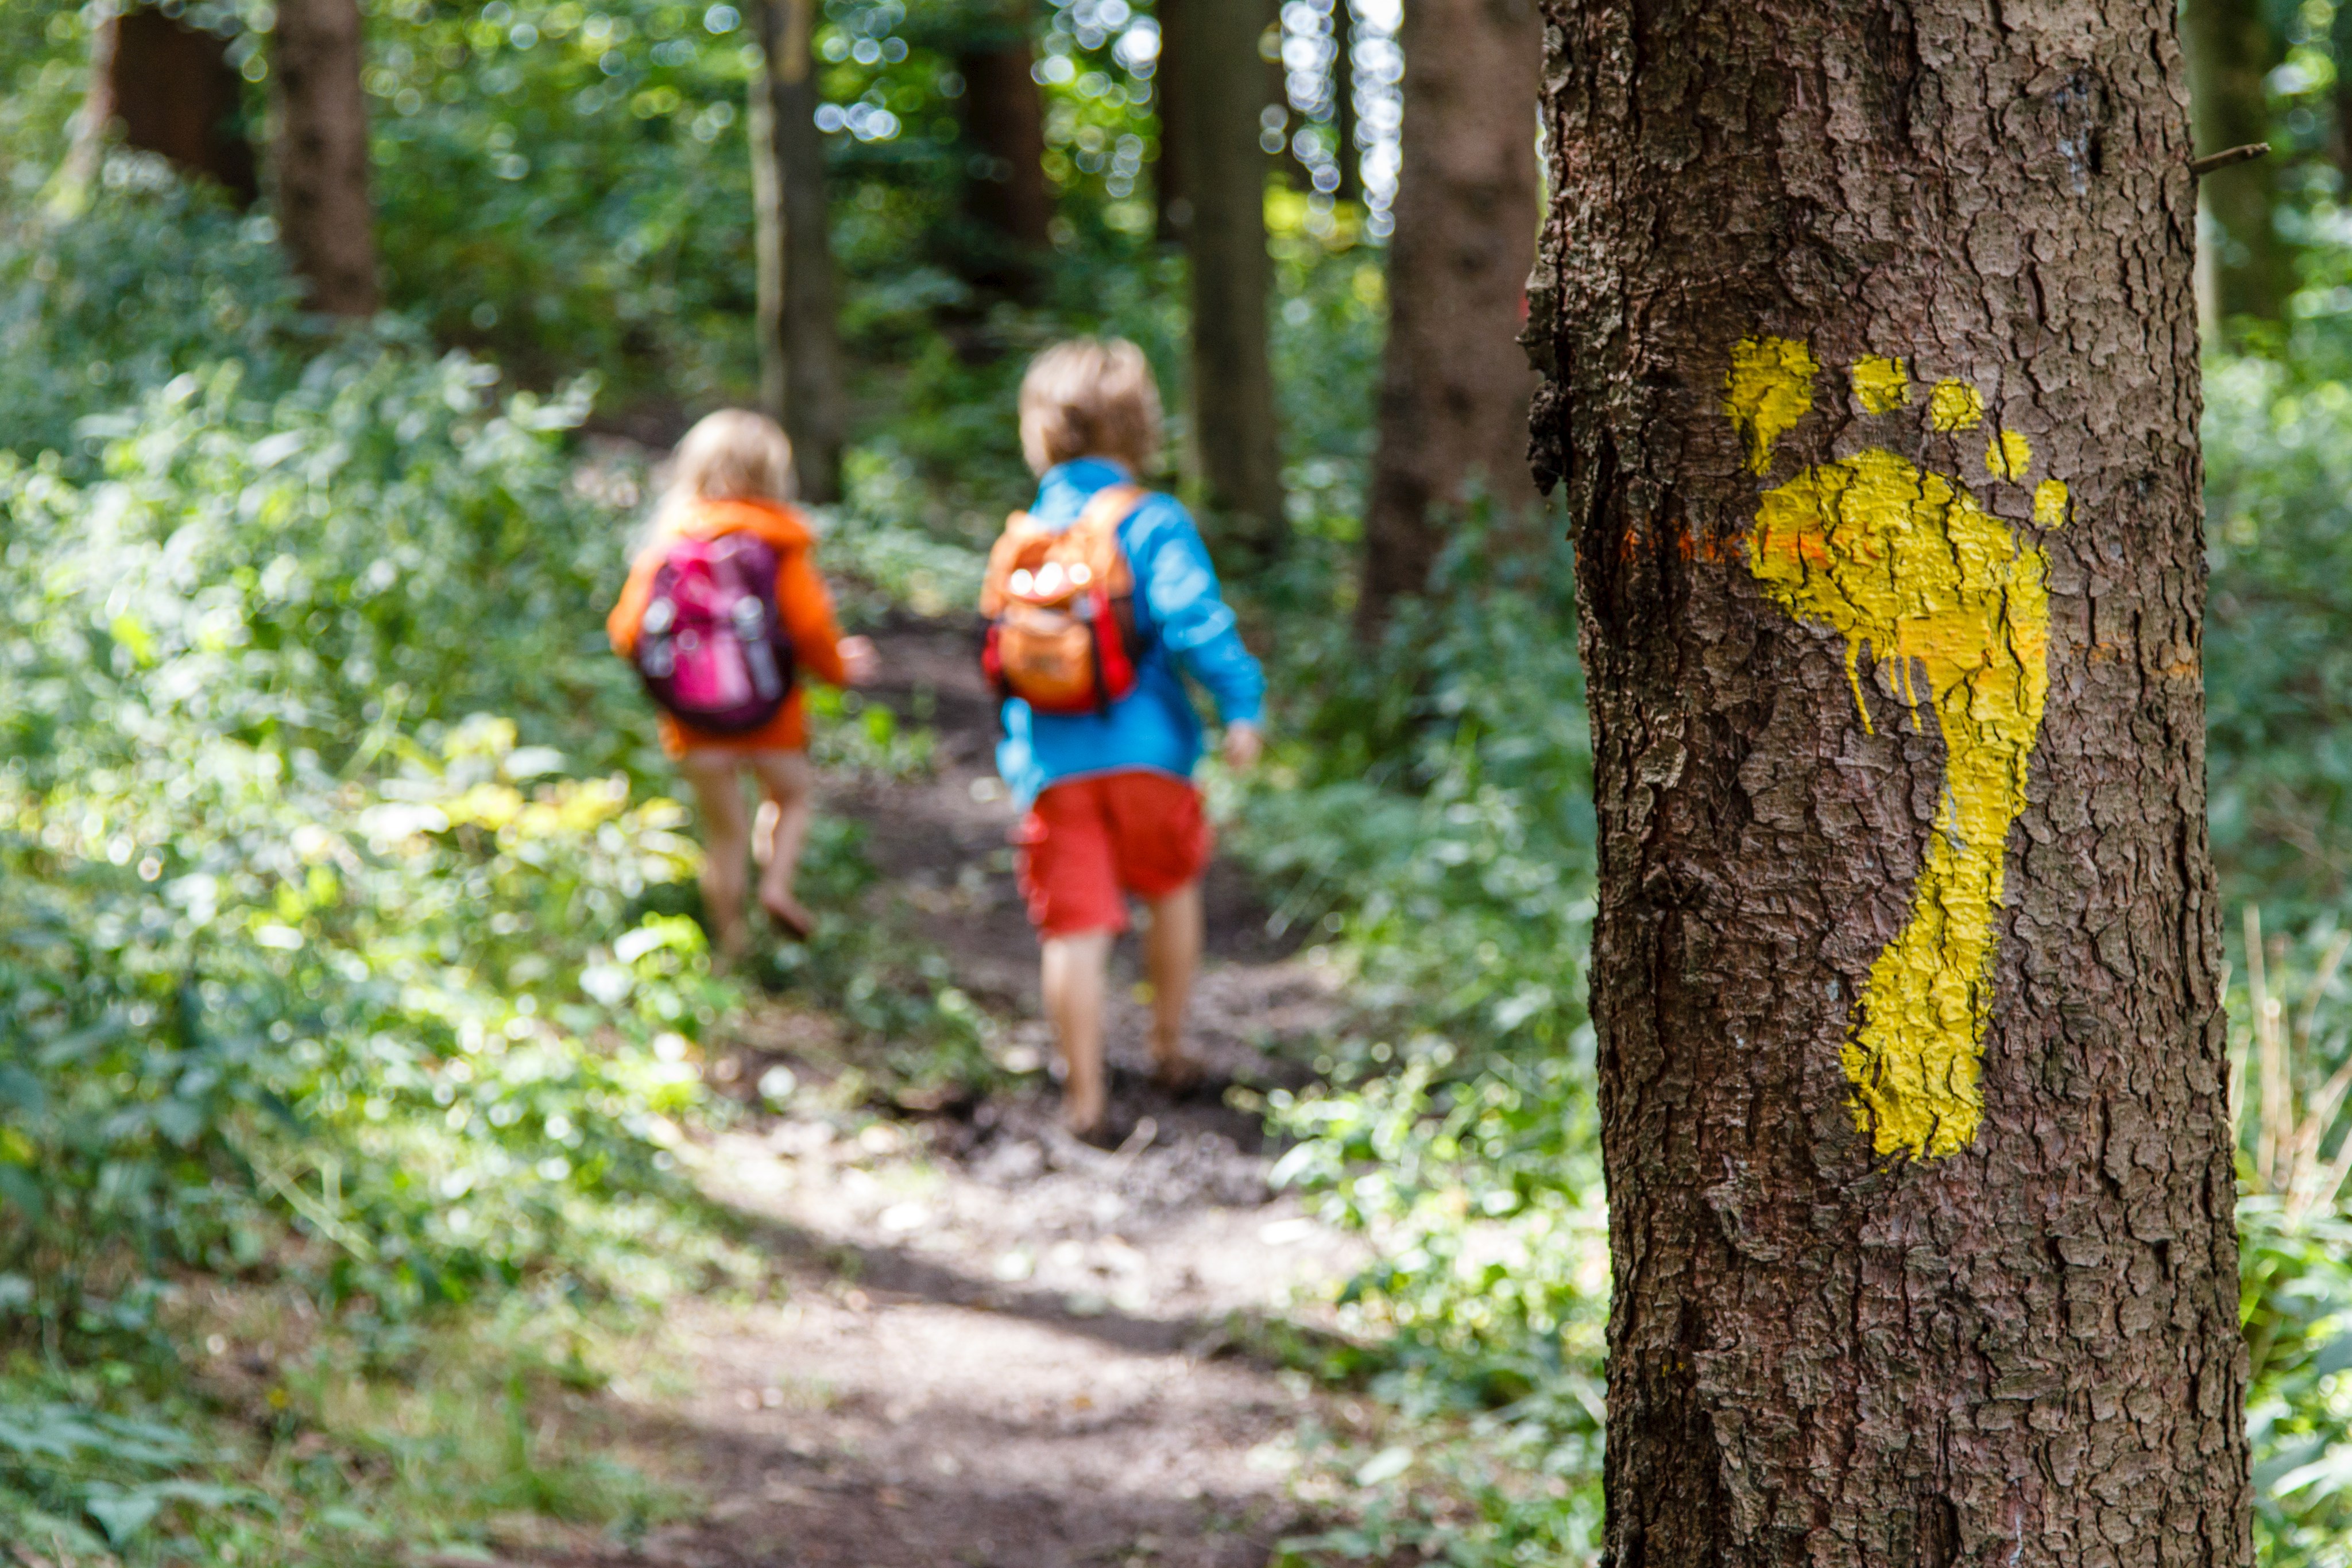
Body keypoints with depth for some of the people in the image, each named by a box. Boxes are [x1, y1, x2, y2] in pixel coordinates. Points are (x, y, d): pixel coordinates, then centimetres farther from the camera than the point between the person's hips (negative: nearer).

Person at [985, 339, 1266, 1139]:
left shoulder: (1023, 536, 10)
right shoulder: (1152, 523, -4)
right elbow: (1195, 619, -17)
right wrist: (1241, 706, -15)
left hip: (1050, 765, 2)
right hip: (1144, 750, -2)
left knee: (1075, 928, 0)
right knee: (1172, 890, 21)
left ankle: (1085, 1092, 0)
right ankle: (1168, 1049, 30)